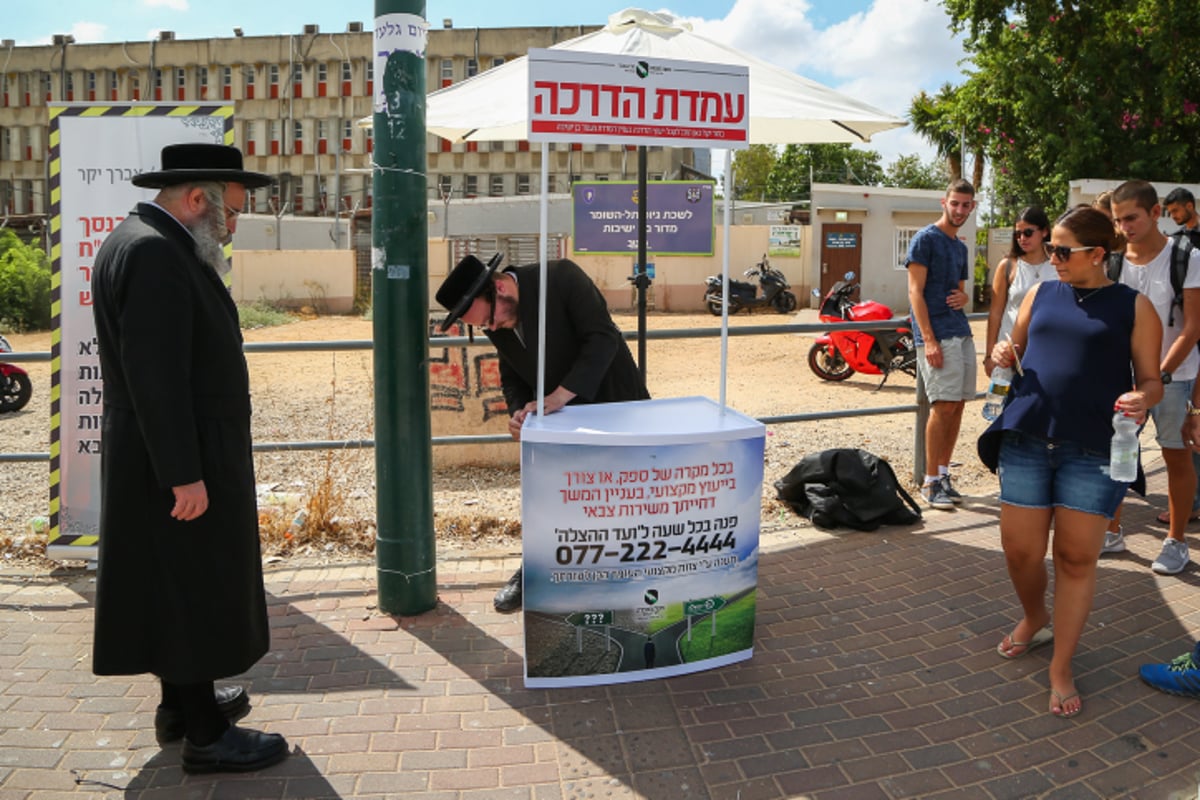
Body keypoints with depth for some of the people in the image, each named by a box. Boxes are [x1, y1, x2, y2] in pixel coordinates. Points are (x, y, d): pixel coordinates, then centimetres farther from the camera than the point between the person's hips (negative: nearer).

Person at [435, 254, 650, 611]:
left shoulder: (562, 277, -25)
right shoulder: (497, 323, -6)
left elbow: (603, 338, -28)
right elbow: (512, 376, 4)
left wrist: (561, 394, -35)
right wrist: (518, 411, -19)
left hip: (615, 404, -5)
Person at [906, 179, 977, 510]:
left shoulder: (960, 247, 19)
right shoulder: (925, 239, -5)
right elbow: (916, 291, -12)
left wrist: (963, 297, 4)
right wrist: (929, 339, -19)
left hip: (962, 333, 8)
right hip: (937, 334, -8)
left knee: (957, 405, 7)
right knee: (944, 405, -10)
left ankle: (943, 474, 17)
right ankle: (931, 482, -1)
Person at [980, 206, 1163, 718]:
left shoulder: (1133, 306, 3)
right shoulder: (1041, 294, 12)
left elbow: (1151, 380, 4)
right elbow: (1016, 352, 21)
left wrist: (1142, 399, -19)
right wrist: (1003, 357, -3)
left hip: (1094, 450, -3)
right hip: (1026, 439, 3)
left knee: (1077, 556, 0)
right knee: (1020, 550, 5)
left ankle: (1061, 668, 15)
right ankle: (1035, 620, 37)